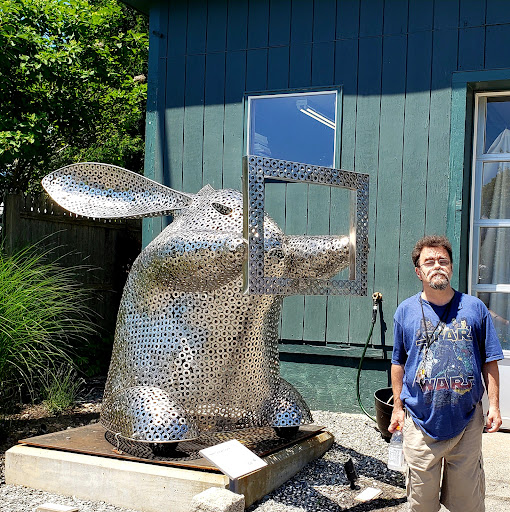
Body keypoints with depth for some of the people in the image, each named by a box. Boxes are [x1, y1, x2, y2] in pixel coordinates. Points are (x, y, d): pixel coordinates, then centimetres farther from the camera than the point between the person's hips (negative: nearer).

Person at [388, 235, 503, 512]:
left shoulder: (474, 308, 1)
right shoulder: (406, 311, 1)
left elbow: (489, 362, 5)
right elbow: (398, 364, 8)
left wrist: (494, 405, -1)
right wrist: (397, 408, 8)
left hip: (467, 420, 0)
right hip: (421, 421, 0)